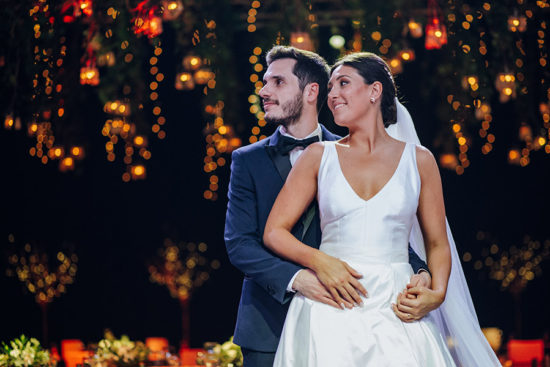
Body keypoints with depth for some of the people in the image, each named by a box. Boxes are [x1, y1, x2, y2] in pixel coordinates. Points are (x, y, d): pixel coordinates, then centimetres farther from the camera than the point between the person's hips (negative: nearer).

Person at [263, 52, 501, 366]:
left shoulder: (418, 160, 9)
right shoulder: (319, 156, 9)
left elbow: (437, 243, 13)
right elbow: (274, 232, 8)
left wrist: (437, 293, -6)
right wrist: (318, 261, -10)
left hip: (396, 308, 0)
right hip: (331, 312, 0)